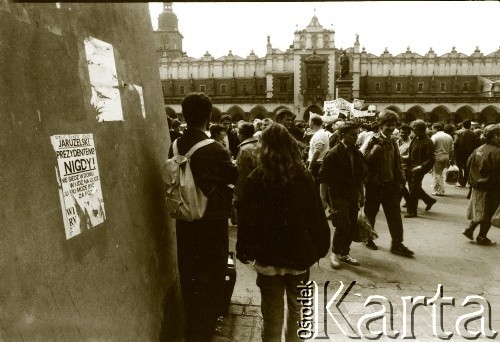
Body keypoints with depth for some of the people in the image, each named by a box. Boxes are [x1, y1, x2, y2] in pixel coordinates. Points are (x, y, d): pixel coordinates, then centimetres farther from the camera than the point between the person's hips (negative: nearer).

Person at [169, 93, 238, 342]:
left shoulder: (175, 147, -4)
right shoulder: (215, 150, -20)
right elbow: (235, 177, -4)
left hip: (185, 221, 6)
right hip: (212, 222, -6)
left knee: (189, 276, 22)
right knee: (210, 280, 11)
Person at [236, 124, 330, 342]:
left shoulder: (257, 178, -9)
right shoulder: (303, 176, -5)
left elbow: (247, 218, -8)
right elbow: (317, 216, -2)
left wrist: (244, 250, 3)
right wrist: (320, 247, 9)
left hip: (268, 255, -1)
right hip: (299, 253, 2)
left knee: (272, 314, 12)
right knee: (297, 309, 22)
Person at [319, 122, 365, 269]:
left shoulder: (357, 153, 9)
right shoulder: (334, 153, -11)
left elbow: (360, 176, 17)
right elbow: (323, 176, -11)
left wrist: (362, 195, 16)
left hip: (353, 196, 6)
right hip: (338, 196, -6)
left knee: (353, 227, 8)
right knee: (343, 225, -12)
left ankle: (344, 253, 27)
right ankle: (335, 252, 13)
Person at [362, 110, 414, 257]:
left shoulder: (393, 143, 11)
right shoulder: (373, 141, -8)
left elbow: (398, 163, 15)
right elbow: (365, 160, -18)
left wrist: (400, 181, 10)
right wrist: (375, 149, -30)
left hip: (390, 184, 5)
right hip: (374, 184, -5)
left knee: (395, 214, 3)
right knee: (370, 213, 10)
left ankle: (397, 244, 11)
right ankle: (367, 238, 27)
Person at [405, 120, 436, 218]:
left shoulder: (428, 142, -13)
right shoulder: (415, 139, 11)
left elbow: (431, 159, -17)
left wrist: (421, 166, -25)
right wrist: (408, 160, 9)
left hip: (418, 169, -8)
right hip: (411, 167, 8)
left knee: (414, 189, -3)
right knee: (414, 187, 17)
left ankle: (412, 211, 7)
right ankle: (429, 200, 38)